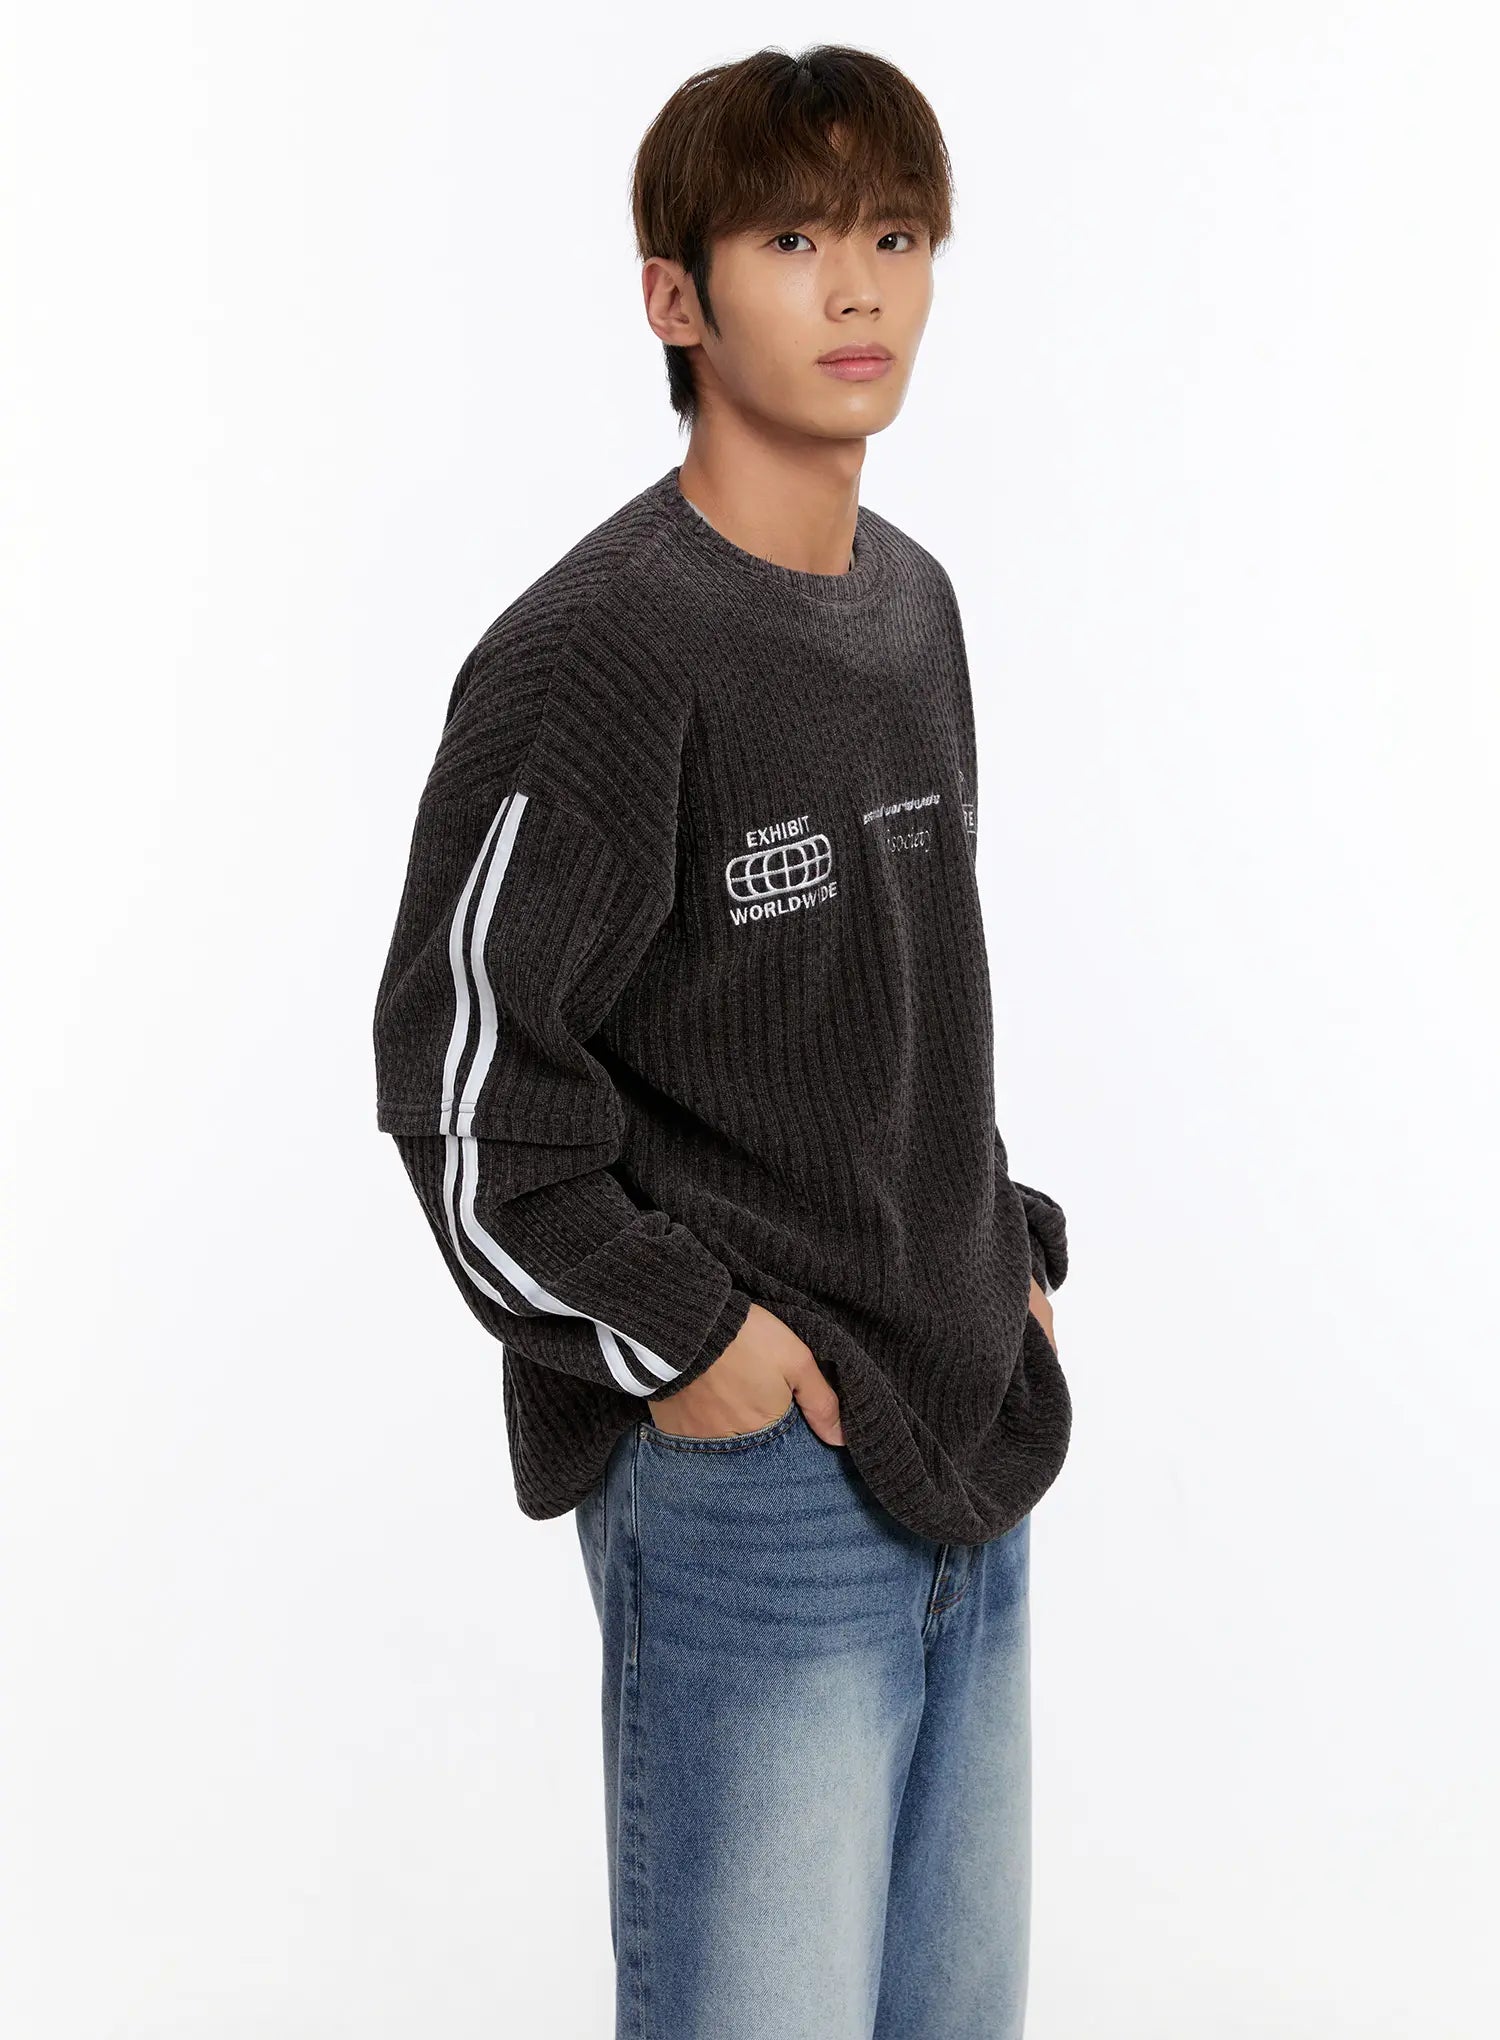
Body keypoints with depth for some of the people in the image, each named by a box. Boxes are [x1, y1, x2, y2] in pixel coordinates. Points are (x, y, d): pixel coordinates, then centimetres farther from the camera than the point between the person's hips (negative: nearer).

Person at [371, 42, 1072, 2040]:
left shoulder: (914, 603, 11)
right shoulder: (595, 658, -15)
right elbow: (457, 1068, -15)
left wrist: (1006, 1246, 12)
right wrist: (665, 1332, -14)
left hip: (968, 1446, 8)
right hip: (743, 1477, -8)